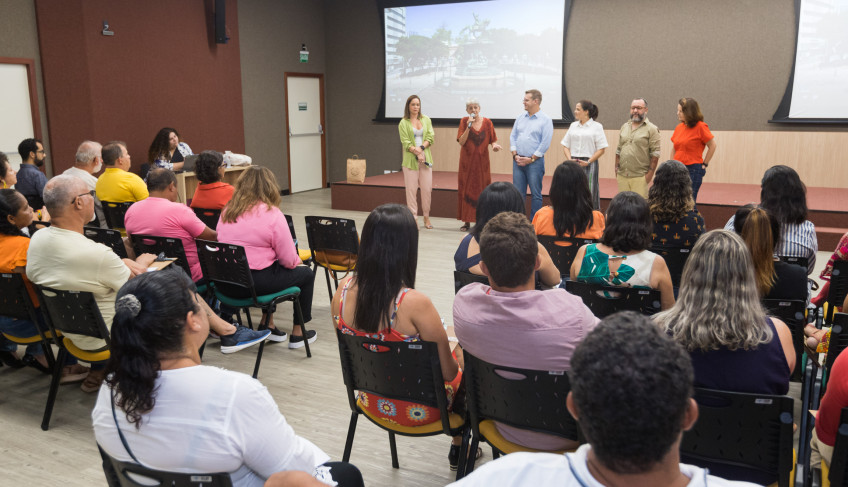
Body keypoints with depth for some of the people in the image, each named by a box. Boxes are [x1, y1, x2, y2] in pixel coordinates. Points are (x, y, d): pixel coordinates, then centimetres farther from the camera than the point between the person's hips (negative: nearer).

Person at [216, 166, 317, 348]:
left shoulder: (226, 211, 8)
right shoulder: (272, 214, -11)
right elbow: (289, 260, -11)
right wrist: (299, 262, 13)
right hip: (255, 283, -7)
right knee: (306, 274, 16)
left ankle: (267, 323, 35)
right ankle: (297, 334, 22)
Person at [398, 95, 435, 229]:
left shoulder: (426, 119, 12)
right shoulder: (403, 123, 3)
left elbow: (431, 137, 4)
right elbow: (405, 142, -4)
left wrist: (421, 148, -11)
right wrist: (417, 152, -16)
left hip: (426, 157, 2)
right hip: (410, 159, -2)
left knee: (427, 188, 2)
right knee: (411, 189, -2)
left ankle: (426, 217, 14)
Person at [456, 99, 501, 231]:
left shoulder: (487, 122, 2)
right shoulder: (464, 121, 0)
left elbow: (492, 140, 6)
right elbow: (461, 142, -8)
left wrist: (494, 146, -16)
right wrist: (469, 126, -17)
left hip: (482, 161, 0)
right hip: (467, 161, 0)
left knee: (482, 190, -1)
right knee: (466, 190, 1)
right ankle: (467, 221, 8)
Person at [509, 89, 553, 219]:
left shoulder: (545, 120, -4)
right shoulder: (520, 118, 13)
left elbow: (545, 143, -9)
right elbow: (513, 136, 12)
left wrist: (531, 159, -11)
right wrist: (515, 155, -2)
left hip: (535, 161, -5)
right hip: (518, 161, 5)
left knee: (535, 194, 1)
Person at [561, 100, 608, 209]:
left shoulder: (596, 126, 2)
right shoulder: (573, 125, 14)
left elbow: (601, 149, -3)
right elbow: (565, 145, 14)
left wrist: (588, 162, -14)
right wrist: (569, 159, -4)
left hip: (588, 164, -4)